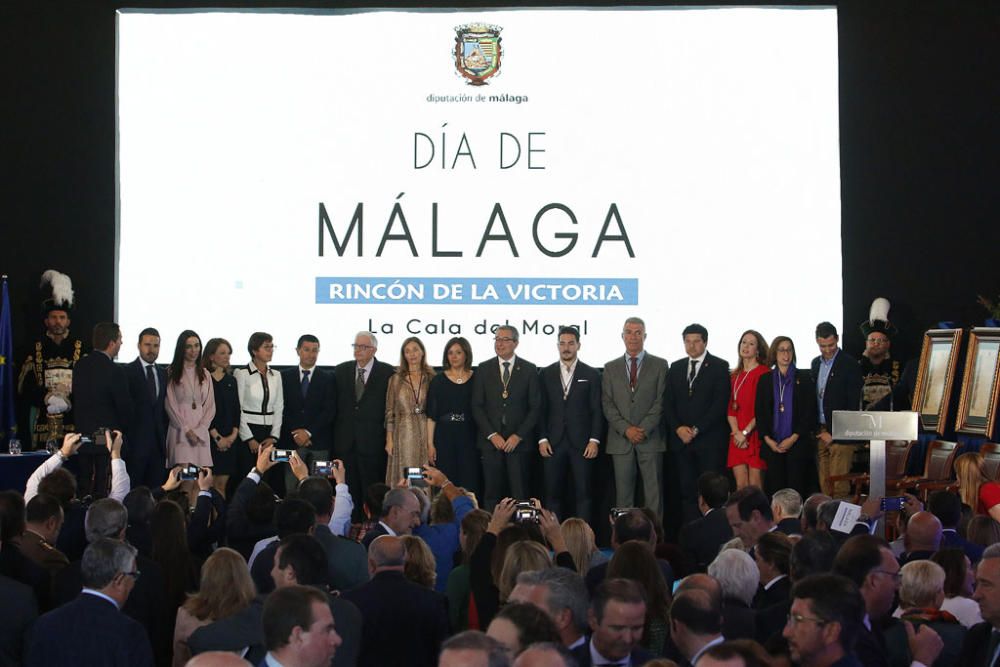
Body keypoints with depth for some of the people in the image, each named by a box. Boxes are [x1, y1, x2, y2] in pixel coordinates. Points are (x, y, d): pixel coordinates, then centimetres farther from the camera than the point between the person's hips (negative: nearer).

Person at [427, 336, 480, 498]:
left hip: (469, 436, 0)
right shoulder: (438, 380, 5)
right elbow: (431, 415, 3)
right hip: (444, 436, 0)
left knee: (470, 485, -2)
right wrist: (430, 444, -4)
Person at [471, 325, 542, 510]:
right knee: (492, 494, 0)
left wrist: (519, 436, -6)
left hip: (518, 441, -1)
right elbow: (477, 406, 5)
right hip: (491, 440, 1)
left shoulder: (529, 370, 5)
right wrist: (492, 435, -5)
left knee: (520, 493, -3)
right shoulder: (484, 369, 8)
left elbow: (535, 407, 3)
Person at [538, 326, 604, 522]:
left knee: (583, 494, -2)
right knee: (553, 494, 2)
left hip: (582, 444, -1)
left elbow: (597, 411, 2)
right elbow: (542, 409, 7)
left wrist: (594, 440, -6)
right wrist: (542, 439, -1)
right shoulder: (546, 373, 9)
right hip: (553, 443, 1)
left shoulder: (591, 374, 5)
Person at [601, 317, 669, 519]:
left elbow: (661, 401, -1)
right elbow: (607, 404, 5)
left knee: (653, 493, -3)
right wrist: (626, 429, -8)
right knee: (623, 493, 2)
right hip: (621, 440, 2)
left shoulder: (659, 365, 7)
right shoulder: (611, 368, 12)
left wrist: (644, 429, -11)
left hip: (650, 440, -2)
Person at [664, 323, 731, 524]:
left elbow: (720, 404, -6)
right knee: (687, 490, 0)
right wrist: (678, 428, -4)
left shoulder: (719, 367, 1)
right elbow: (668, 403, 13)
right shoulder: (676, 367, 16)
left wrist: (697, 429, -10)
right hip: (681, 439, 4)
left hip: (709, 440, -4)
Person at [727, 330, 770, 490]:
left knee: (755, 486, -6)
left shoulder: (764, 373, -4)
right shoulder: (735, 375, 16)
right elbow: (731, 407, 11)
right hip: (737, 439, 5)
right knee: (740, 485, 0)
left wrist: (746, 432, -12)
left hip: (755, 435, -5)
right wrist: (736, 432, -5)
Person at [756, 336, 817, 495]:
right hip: (772, 444, 2)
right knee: (775, 489, -2)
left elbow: (809, 412, 1)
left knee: (796, 488, -6)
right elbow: (759, 413, 8)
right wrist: (768, 440, -4)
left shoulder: (803, 379, 6)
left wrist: (793, 438, -7)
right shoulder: (765, 380, 11)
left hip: (797, 443, -1)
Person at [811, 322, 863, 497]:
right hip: (820, 431, 6)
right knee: (824, 484, 4)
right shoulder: (816, 363, 15)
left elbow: (853, 402, -9)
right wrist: (818, 430, 7)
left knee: (838, 485, -10)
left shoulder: (849, 364, -5)